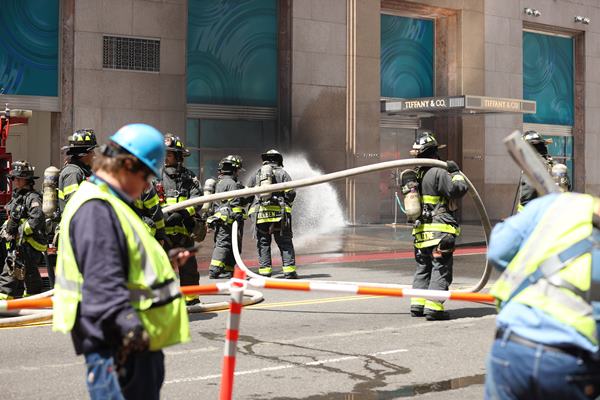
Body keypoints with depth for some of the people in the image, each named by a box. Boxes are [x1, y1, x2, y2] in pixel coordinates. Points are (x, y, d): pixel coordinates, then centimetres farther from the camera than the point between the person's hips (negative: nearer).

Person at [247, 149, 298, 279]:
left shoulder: (256, 174, 16)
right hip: (279, 213, -2)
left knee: (263, 243, 7)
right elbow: (290, 193, -2)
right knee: (285, 243, 4)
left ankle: (265, 271, 2)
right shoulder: (282, 173, 8)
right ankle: (289, 270, -1)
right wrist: (287, 204, 15)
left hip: (259, 214, 2)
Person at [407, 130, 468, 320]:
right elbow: (460, 189, -17)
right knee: (441, 268, -5)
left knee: (423, 268, 15)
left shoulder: (416, 175, 13)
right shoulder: (438, 173, -14)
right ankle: (433, 307, -10)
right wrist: (455, 172, 1)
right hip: (440, 230, -8)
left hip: (421, 230, 8)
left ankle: (417, 304, 13)